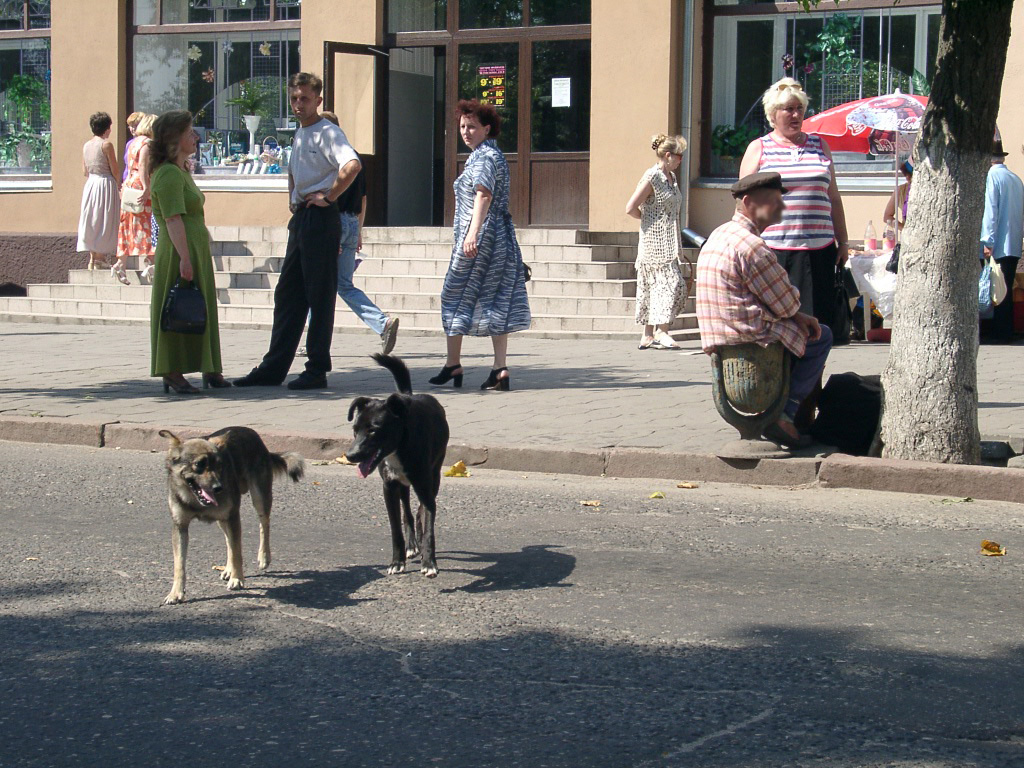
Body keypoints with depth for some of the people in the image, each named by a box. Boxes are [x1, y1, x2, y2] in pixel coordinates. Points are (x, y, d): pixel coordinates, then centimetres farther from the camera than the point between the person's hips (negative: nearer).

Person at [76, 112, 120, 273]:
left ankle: (92, 257, 13)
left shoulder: (86, 146, 7)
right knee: (104, 222, -1)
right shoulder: (106, 144, -12)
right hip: (106, 184, -6)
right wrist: (118, 185, 8)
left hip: (90, 184, 6)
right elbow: (114, 170, -10)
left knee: (92, 221, 12)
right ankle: (100, 257, -2)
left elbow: (85, 171, 12)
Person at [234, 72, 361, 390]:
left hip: (321, 218, -9)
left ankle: (317, 370, 2)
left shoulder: (327, 132, -11)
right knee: (287, 294, 10)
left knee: (320, 296, -3)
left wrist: (329, 197, -20)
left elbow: (352, 164, -28)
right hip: (300, 219, 9)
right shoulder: (299, 135, 17)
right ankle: (274, 367, 14)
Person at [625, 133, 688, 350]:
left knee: (658, 285, 8)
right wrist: (649, 218, -1)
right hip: (655, 241, -9)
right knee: (669, 281, -14)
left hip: (668, 242, 9)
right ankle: (661, 332, -12)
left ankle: (648, 335, 11)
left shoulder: (671, 177, 14)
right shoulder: (651, 177, -13)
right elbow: (631, 208, -17)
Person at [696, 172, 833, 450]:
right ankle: (785, 414, 3)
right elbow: (786, 304, -14)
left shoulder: (719, 236, 14)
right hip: (749, 339, -10)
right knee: (821, 337, 7)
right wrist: (797, 312, 9)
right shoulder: (751, 245, -19)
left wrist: (798, 315, 12)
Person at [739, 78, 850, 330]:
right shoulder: (758, 149, 8)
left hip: (817, 250, 2)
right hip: (772, 250, -2)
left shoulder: (819, 146, 16)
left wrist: (842, 242, 16)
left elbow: (834, 199, 20)